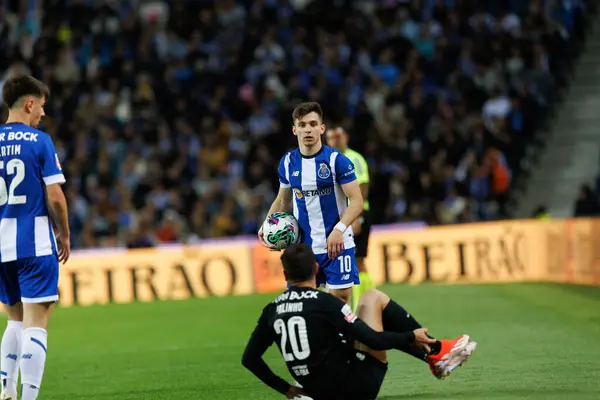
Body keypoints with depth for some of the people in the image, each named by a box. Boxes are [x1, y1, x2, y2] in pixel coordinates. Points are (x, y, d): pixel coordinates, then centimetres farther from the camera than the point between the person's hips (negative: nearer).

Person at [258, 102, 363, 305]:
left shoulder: (336, 160, -10)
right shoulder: (288, 162, 4)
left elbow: (357, 201, -12)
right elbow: (283, 200, 18)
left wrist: (339, 229, -27)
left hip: (336, 243, -4)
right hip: (302, 245, 4)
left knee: (341, 296, -6)